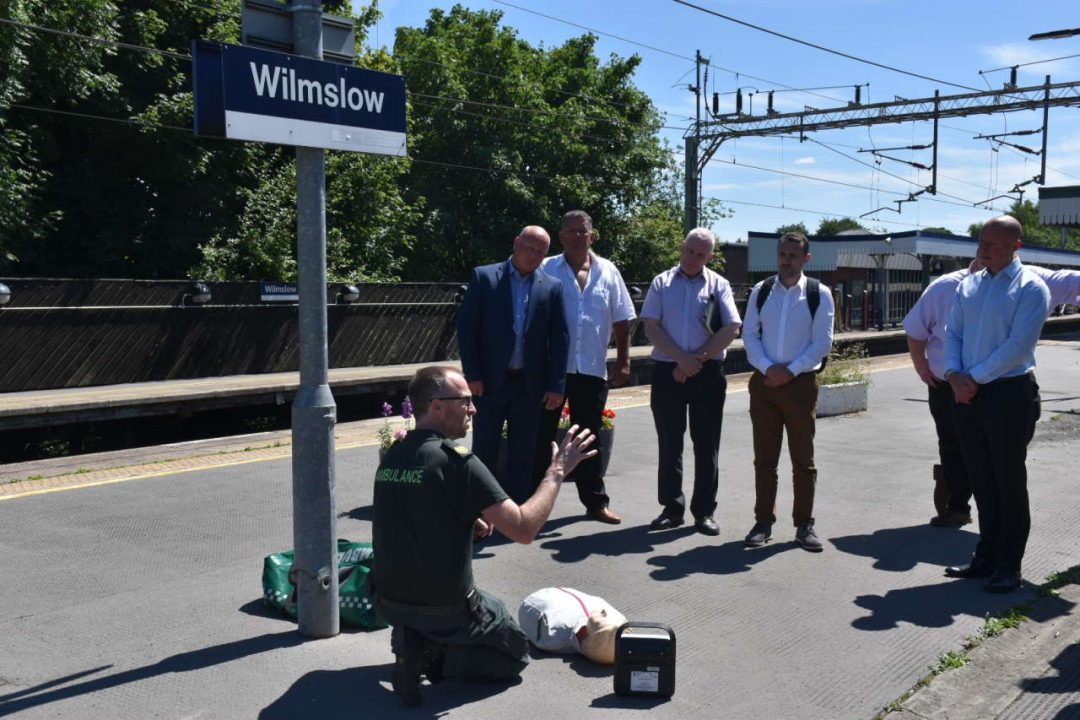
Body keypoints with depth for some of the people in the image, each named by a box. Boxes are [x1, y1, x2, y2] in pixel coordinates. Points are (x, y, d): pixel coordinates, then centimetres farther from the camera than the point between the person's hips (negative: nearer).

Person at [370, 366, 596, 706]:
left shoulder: (392, 456, 2)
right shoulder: (456, 460, -20)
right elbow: (523, 529, -23)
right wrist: (557, 471, -12)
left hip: (388, 600, 7)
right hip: (443, 609, -7)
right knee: (515, 651, 19)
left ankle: (412, 641, 10)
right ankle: (437, 656, -4)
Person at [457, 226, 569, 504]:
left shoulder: (552, 287, 4)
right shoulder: (484, 277, 0)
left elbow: (559, 339, 3)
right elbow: (466, 327, -2)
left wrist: (556, 385, -2)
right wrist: (472, 375, -8)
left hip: (530, 384, 2)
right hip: (490, 381, -1)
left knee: (523, 455, 8)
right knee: (483, 451, 6)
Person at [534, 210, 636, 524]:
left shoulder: (608, 272, 6)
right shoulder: (546, 270, -1)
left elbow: (621, 321, 8)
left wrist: (623, 361, 4)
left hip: (592, 369, 2)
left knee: (589, 438, 12)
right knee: (542, 435, 5)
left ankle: (595, 501, 21)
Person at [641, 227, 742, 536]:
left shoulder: (718, 285, 5)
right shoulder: (662, 283, 7)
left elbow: (731, 328, -5)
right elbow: (651, 327, -1)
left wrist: (696, 361, -10)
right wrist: (681, 359, -12)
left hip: (707, 372, -1)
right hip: (667, 372, 1)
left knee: (707, 445, 4)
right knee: (669, 443, 7)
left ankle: (704, 511, 12)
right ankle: (672, 508, 17)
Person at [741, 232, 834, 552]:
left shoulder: (819, 294, -1)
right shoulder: (760, 291, 6)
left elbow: (823, 342, -5)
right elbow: (749, 335, 3)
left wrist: (791, 370, -13)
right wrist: (767, 368, -11)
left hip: (801, 383, -2)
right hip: (764, 382, 2)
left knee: (803, 460, 5)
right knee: (764, 458, 6)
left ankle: (804, 524, 15)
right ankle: (763, 522, 15)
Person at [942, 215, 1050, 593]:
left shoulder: (1030, 287, -7)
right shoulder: (968, 285, 12)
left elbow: (1018, 345, -16)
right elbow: (952, 333, 9)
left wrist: (975, 378, -15)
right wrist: (954, 374, -7)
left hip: (1009, 394, -6)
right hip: (968, 395, 6)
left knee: (1009, 482, 3)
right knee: (981, 481, 13)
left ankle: (1009, 566, 13)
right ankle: (986, 557, 25)